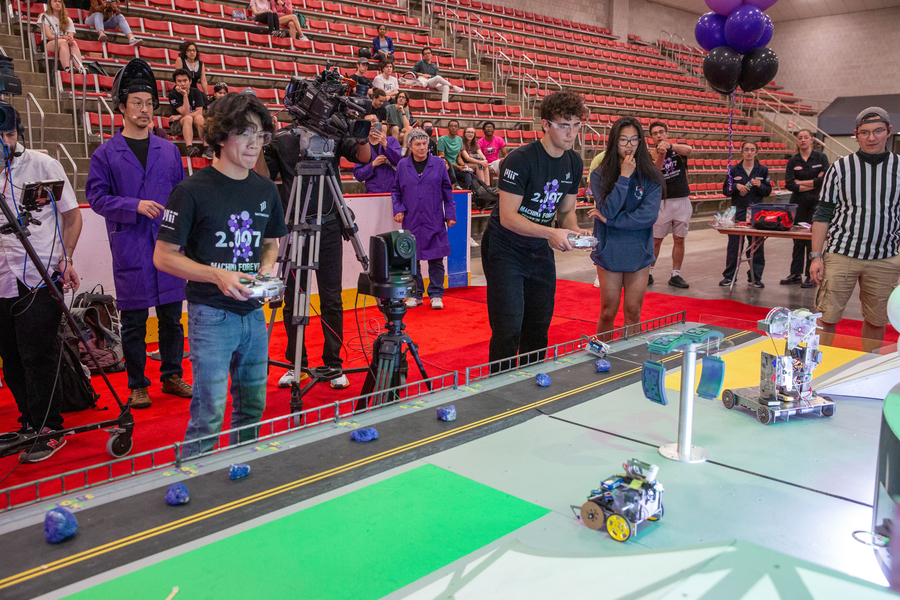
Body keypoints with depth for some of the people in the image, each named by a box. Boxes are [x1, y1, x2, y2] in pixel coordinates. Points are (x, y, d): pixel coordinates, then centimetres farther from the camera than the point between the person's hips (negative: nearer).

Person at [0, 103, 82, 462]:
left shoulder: (43, 165, -2)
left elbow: (72, 215, 2)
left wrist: (66, 259, -8)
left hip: (40, 278, -4)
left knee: (37, 355, -4)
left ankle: (49, 430, 9)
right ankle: (30, 423, 28)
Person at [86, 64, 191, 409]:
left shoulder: (168, 150, 12)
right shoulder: (105, 154, 3)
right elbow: (95, 197, -2)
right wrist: (135, 206, -15)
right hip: (129, 247, -2)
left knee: (171, 316, 8)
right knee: (134, 322, 3)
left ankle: (172, 375, 21)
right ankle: (137, 385, 15)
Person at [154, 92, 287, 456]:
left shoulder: (266, 190, 6)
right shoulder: (193, 190, -11)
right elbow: (163, 256, -10)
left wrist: (268, 266, -2)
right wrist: (217, 275, -22)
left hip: (254, 312, 6)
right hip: (211, 314, -6)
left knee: (253, 408, 15)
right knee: (209, 415, -3)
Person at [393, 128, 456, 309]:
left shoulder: (438, 164, 4)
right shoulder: (402, 165, 7)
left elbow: (447, 190, 8)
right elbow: (396, 190, 14)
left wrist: (450, 214, 4)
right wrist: (398, 209, 0)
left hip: (434, 220, -1)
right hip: (411, 221, 1)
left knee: (436, 259, 2)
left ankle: (436, 295, 13)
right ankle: (415, 294, 18)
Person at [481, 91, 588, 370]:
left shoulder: (574, 163, 1)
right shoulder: (520, 160, -22)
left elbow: (566, 210, 10)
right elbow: (507, 217, -24)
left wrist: (575, 231, -12)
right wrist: (551, 233, -35)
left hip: (540, 250, 7)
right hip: (505, 249, -7)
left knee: (539, 325, 12)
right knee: (509, 327, -9)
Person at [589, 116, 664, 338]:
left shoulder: (650, 176, -2)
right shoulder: (600, 175, -3)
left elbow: (649, 216, -12)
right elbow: (608, 210, -15)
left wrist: (609, 220, -13)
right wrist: (624, 177, -16)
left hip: (639, 253, 1)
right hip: (609, 252, -1)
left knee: (633, 313, 9)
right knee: (608, 313, 7)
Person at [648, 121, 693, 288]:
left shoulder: (678, 148, 3)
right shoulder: (651, 156, 1)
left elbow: (688, 150, -22)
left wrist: (669, 146, -41)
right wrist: (661, 154, -38)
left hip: (682, 201, 2)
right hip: (662, 202, -1)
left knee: (679, 240, 6)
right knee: (656, 240, 0)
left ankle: (676, 275, 13)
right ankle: (648, 273, 10)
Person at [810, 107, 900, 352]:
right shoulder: (840, 168, 2)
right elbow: (823, 214, 2)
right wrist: (817, 256, -4)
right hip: (840, 255, -2)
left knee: (877, 321, 10)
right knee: (826, 318, -4)